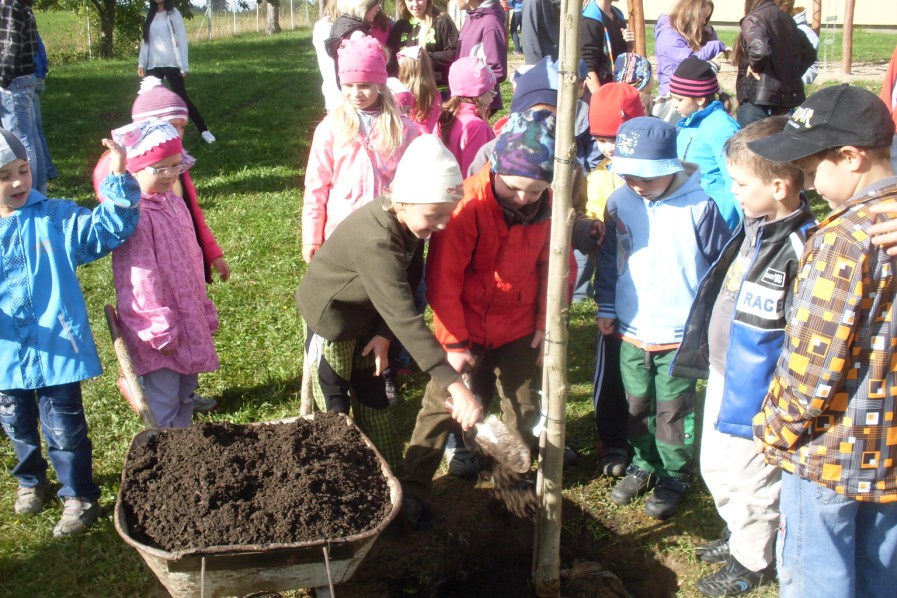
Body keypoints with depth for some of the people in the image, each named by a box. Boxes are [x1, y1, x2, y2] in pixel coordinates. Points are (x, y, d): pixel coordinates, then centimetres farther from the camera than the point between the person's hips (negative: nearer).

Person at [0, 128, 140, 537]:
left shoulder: (57, 218, -6)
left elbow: (110, 227, -15)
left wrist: (119, 177, -28)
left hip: (57, 348, -3)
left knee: (65, 430, 6)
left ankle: (79, 497, 25)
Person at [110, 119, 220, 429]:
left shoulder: (175, 203, 7)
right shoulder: (134, 215, -20)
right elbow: (140, 278, -21)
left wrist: (205, 311, 18)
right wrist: (160, 329, -19)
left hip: (189, 322, 9)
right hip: (159, 329, -9)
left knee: (186, 395, 20)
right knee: (163, 409, 0)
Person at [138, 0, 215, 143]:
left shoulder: (173, 14, -2)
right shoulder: (150, 16, 13)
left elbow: (181, 40, -5)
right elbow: (145, 41, 15)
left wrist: (184, 66, -10)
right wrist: (141, 63, 6)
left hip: (171, 64, -5)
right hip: (153, 65, 5)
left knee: (182, 98, -7)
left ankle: (204, 131, -2)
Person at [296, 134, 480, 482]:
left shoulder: (408, 222, -16)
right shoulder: (376, 243, -41)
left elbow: (405, 288, -4)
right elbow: (405, 318, -46)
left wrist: (384, 333, -17)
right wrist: (453, 384, -49)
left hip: (365, 317, 7)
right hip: (329, 319, -7)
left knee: (374, 401, 14)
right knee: (337, 410, 6)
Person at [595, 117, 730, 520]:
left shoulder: (699, 206, -14)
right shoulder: (619, 202, -3)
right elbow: (608, 260, 9)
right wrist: (605, 309, 8)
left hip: (680, 335, -4)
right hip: (631, 331, 4)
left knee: (672, 412, 8)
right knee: (637, 407, 17)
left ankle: (675, 478, 27)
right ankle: (643, 464, 37)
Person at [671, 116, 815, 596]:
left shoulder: (800, 250, -27)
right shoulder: (754, 226, 1)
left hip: (756, 390, -9)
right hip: (725, 375, 9)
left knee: (750, 478, 13)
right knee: (716, 467, 25)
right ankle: (740, 534, 50)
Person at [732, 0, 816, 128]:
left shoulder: (753, 19, -9)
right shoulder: (787, 18, 15)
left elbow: (759, 49, -30)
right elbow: (809, 54, 20)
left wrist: (754, 66, -11)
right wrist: (790, 74, 13)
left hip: (758, 100, -8)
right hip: (787, 97, 8)